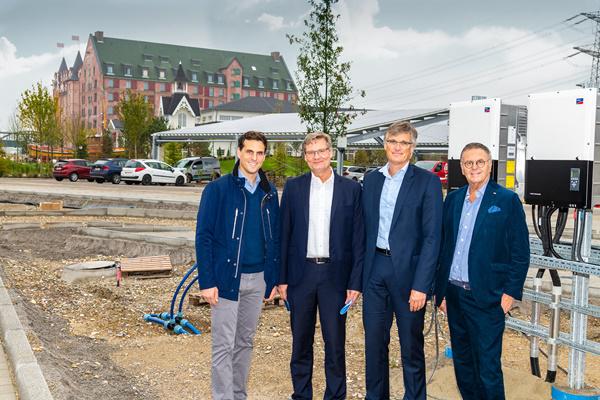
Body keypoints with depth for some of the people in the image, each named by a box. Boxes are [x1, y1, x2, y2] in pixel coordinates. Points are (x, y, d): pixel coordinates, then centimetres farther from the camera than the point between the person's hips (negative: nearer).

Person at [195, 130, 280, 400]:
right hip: (227, 277, -5)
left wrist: (273, 279, 9)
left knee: (245, 342, 16)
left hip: (257, 279, 5)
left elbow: (274, 238, 12)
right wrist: (207, 281, -13)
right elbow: (203, 237, -9)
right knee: (223, 346, 1)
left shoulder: (269, 193, 7)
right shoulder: (218, 189, -7)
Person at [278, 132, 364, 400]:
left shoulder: (351, 189, 0)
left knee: (335, 342, 6)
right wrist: (282, 277, 1)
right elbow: (284, 235, 4)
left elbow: (358, 238, -1)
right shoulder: (293, 187, 4)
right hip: (301, 273, 2)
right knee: (301, 341, 13)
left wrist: (356, 281, -6)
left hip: (335, 274, -1)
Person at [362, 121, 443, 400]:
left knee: (411, 345, 7)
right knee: (374, 341, 12)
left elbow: (432, 237, -10)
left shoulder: (427, 181, -6)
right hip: (374, 267, 4)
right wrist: (359, 273, 5)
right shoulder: (371, 179, 9)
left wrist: (421, 285, -16)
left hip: (408, 270, -4)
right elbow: (366, 229, 11)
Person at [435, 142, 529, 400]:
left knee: (487, 367, -1)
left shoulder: (507, 200, -5)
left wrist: (510, 292, -10)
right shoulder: (453, 199, 10)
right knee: (462, 362, 16)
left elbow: (520, 251, -5)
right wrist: (440, 289, 10)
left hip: (486, 298, -5)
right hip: (454, 294, 5)